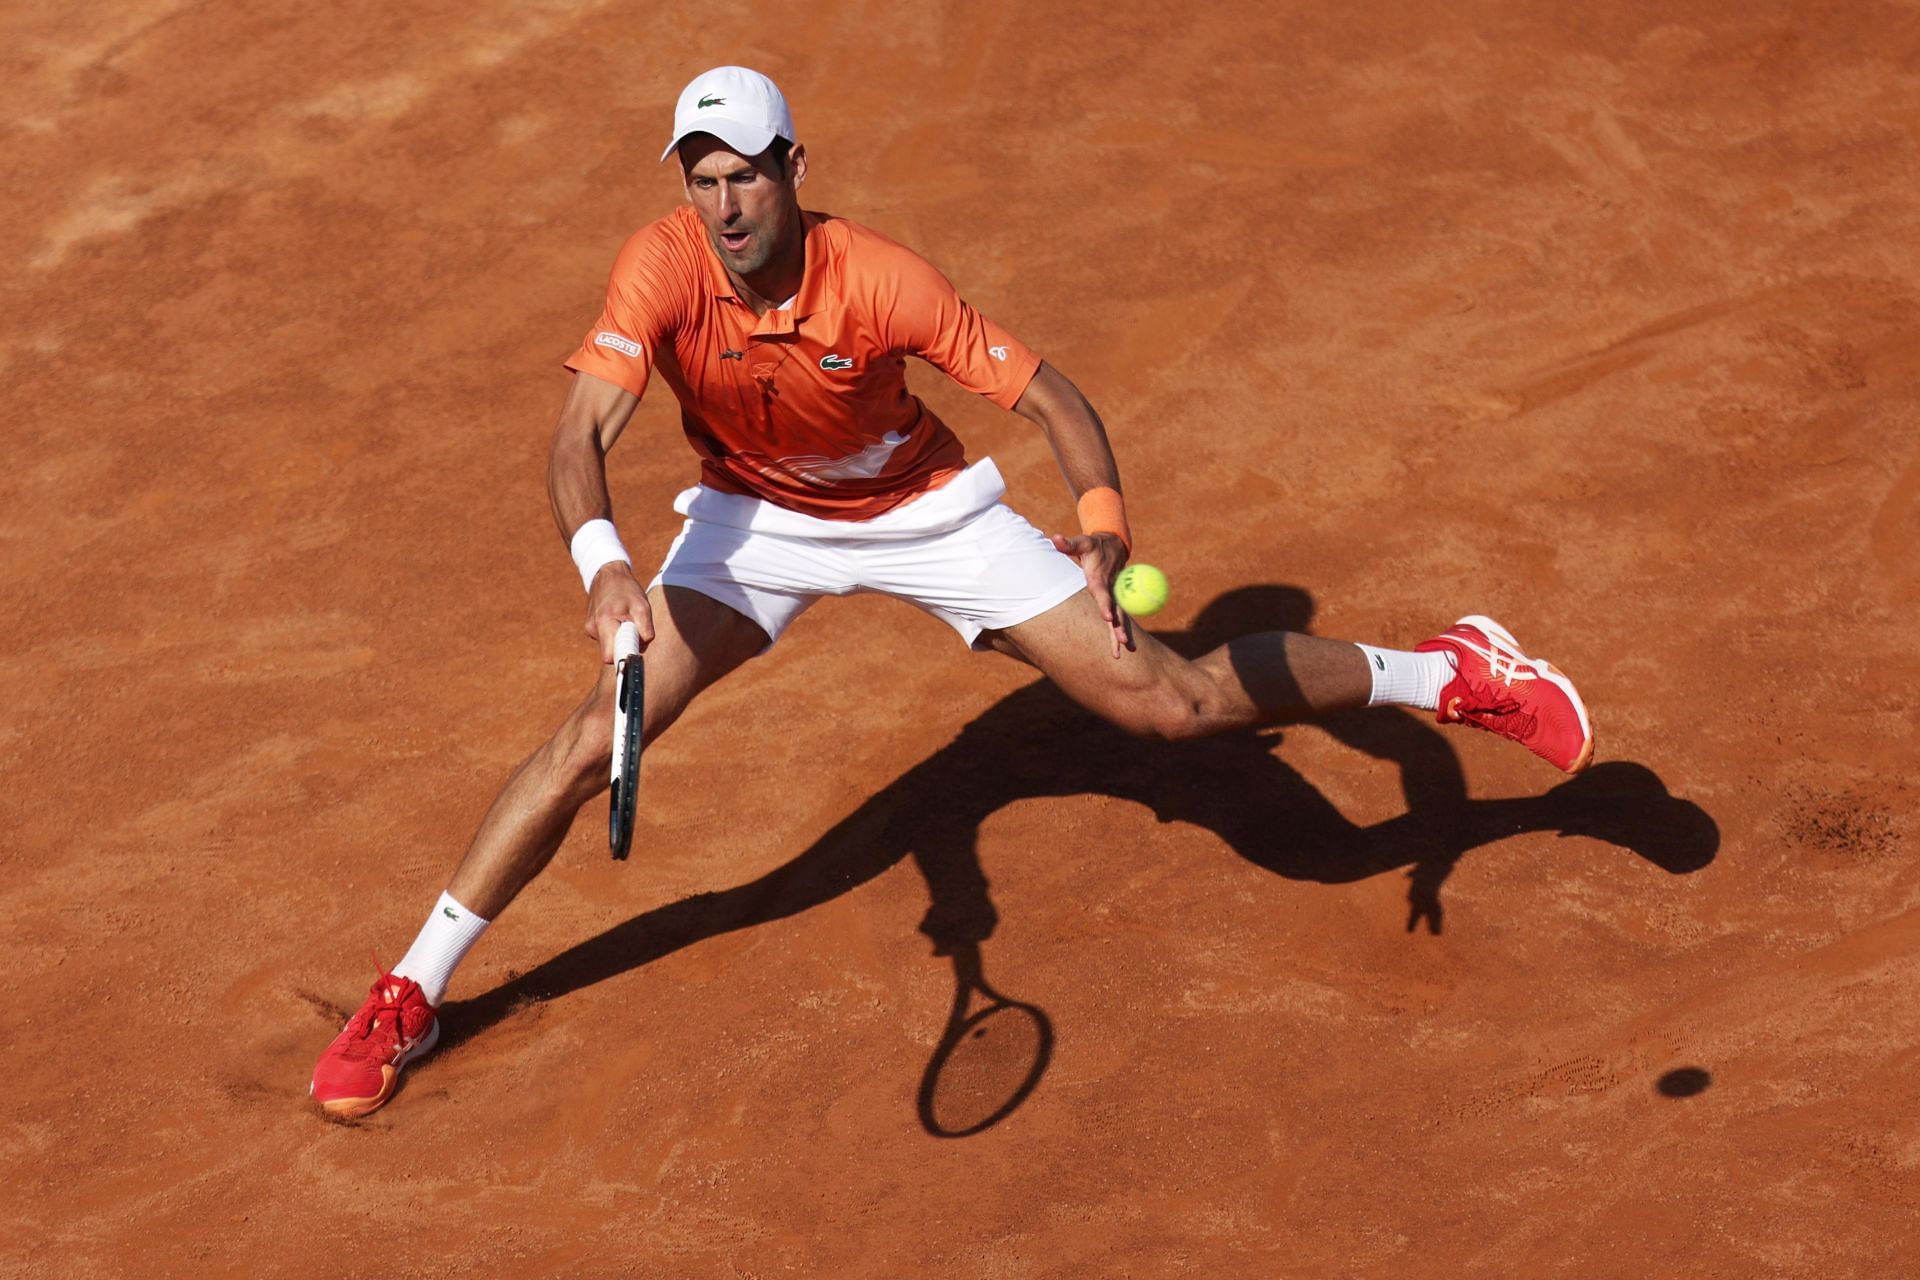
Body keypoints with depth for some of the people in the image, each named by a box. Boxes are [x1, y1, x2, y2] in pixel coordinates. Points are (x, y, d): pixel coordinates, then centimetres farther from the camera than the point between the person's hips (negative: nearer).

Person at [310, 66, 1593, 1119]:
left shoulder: (883, 279, -31)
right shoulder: (663, 266, -28)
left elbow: (1047, 394, -25)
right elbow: (583, 432, -37)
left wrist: (1104, 525, -43)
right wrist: (601, 558, -57)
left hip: (923, 510, -1)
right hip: (757, 523, 1)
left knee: (1173, 700, -6)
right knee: (597, 736, -15)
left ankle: (1453, 672, 16)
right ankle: (410, 996, 0)